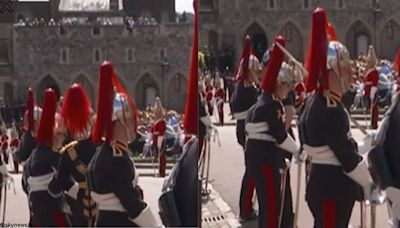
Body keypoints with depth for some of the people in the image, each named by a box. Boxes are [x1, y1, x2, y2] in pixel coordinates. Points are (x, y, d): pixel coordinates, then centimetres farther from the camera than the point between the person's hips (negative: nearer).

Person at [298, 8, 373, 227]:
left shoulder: (313, 101, 8)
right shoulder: (331, 111, -23)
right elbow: (347, 155, -20)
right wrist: (369, 183, -10)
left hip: (321, 182, 10)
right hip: (334, 187, -10)